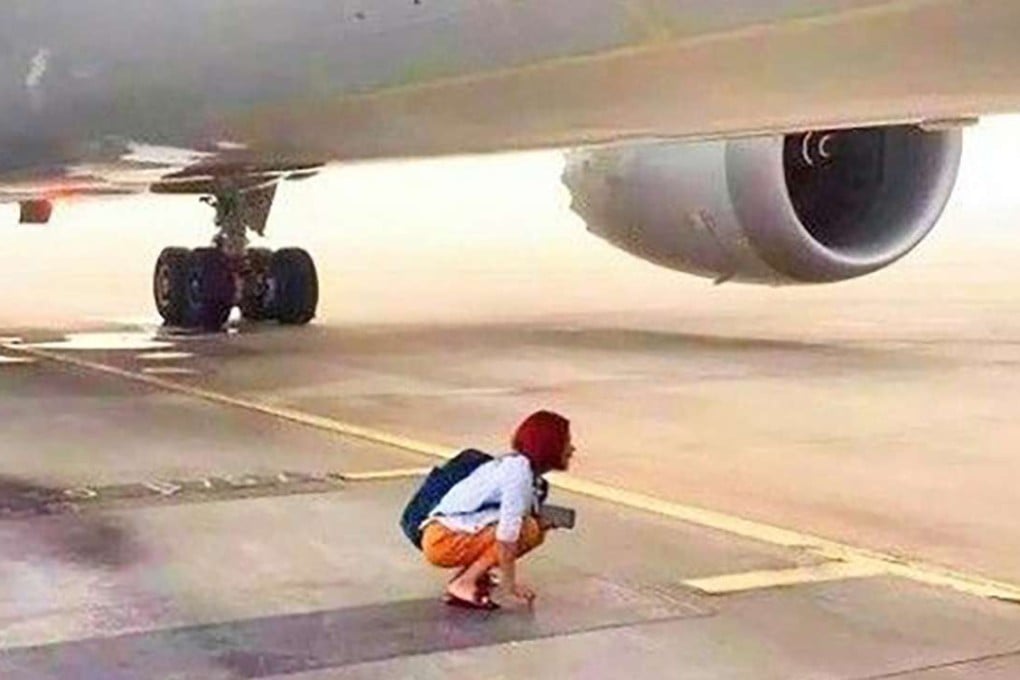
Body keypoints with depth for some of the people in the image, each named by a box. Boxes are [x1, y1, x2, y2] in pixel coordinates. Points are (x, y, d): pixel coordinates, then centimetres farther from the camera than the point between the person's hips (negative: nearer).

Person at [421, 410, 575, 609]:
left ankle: (472, 573, 8)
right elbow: (507, 533, -24)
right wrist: (509, 584, -18)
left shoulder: (516, 465, 10)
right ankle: (463, 585, -14)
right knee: (527, 530, -19)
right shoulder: (519, 472, -20)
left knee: (535, 530, 7)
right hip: (445, 539, -10)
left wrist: (545, 522, -7)